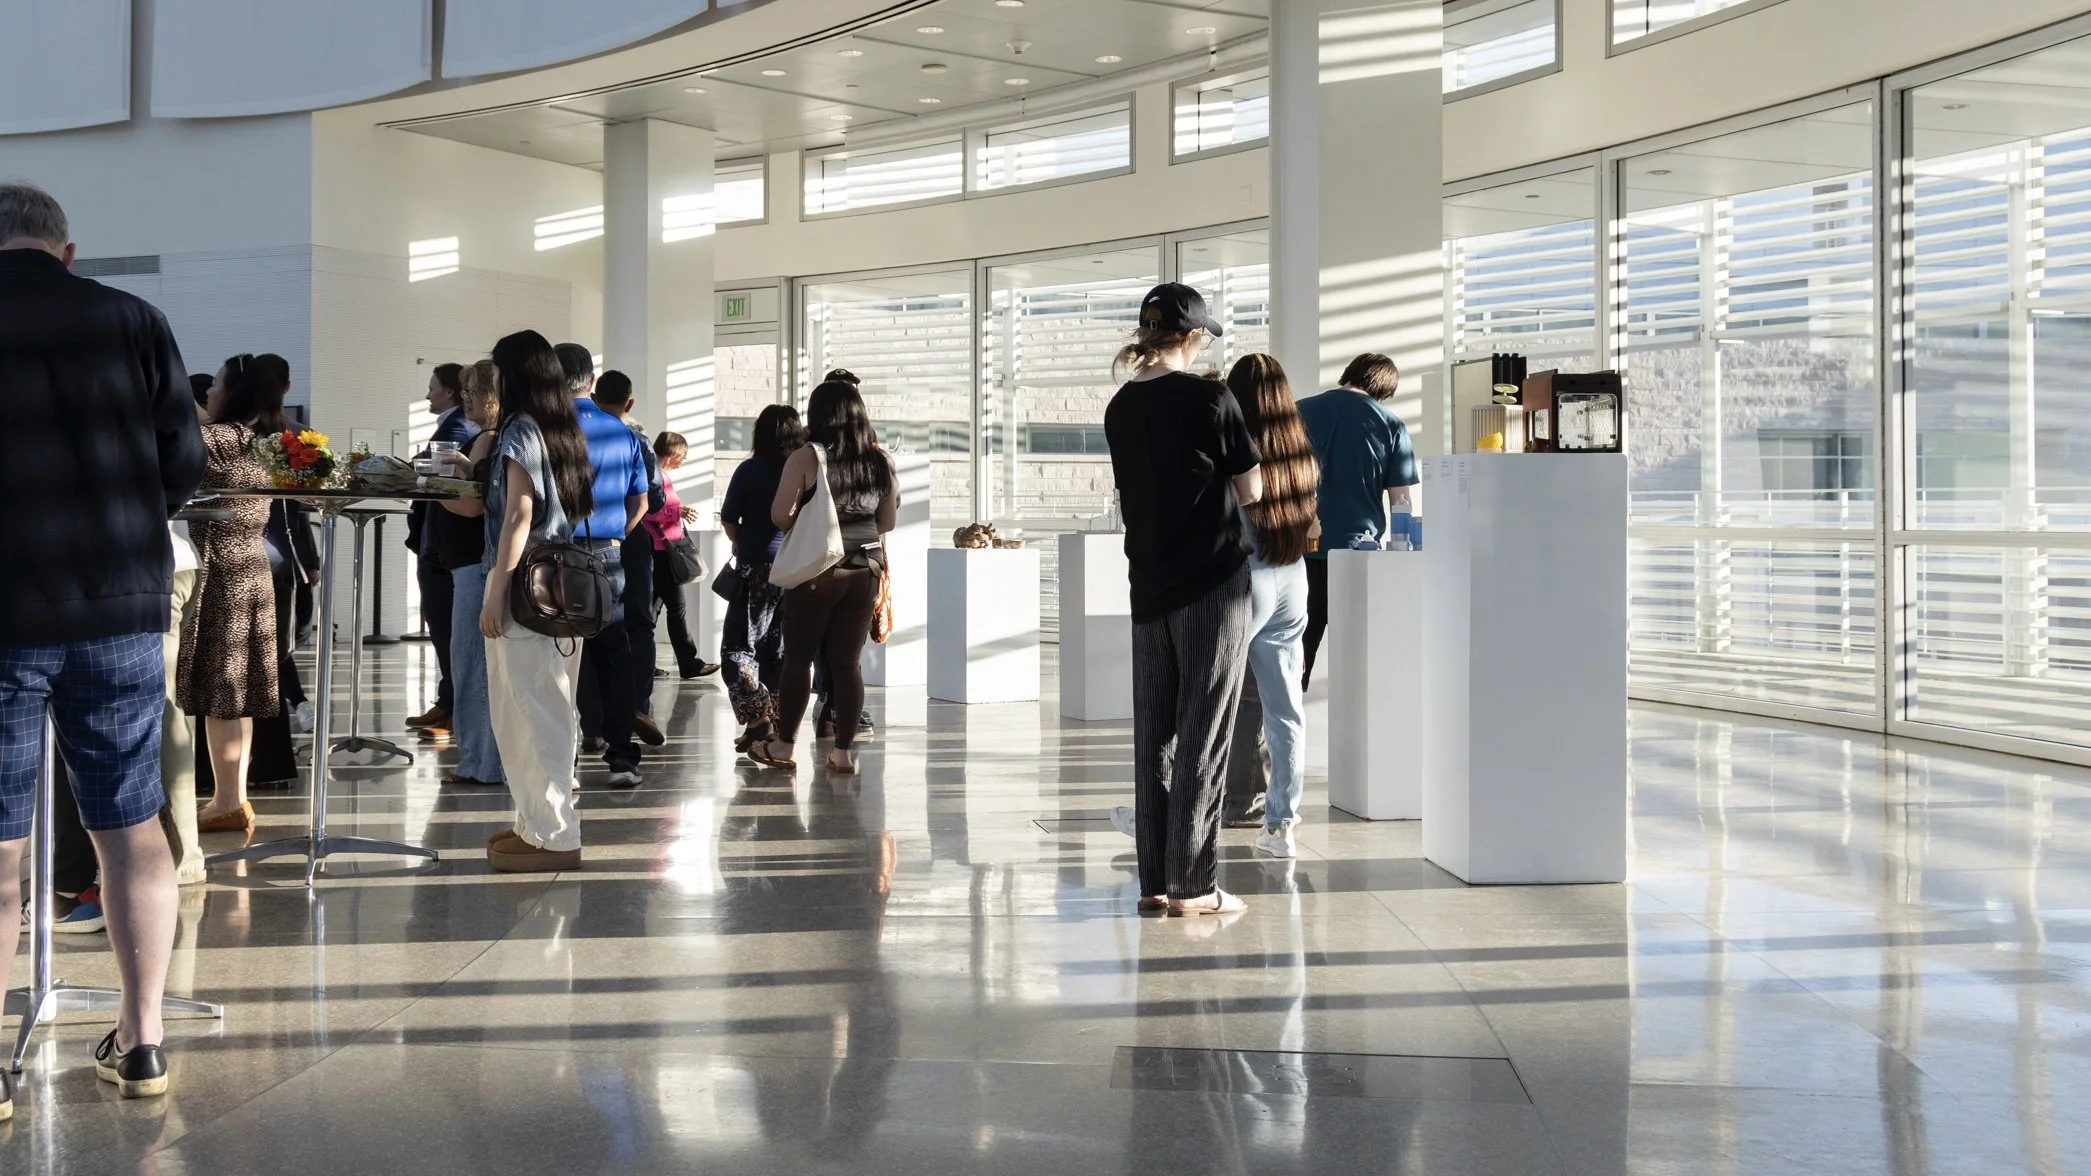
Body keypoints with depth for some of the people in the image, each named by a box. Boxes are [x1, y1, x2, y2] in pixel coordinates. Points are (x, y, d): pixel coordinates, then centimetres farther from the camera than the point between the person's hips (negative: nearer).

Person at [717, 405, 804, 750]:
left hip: (759, 567, -4)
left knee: (739, 645, 2)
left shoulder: (751, 470, -6)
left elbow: (728, 519, 1)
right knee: (781, 647, 14)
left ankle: (757, 718, -12)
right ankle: (779, 719, 17)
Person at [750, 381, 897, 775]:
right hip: (865, 570, 4)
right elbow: (889, 521, 11)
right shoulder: (880, 461, 4)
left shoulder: (806, 458, -8)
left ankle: (783, 746, 17)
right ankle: (843, 751, 9)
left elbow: (779, 516, -10)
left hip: (817, 570, -4)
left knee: (798, 657, 8)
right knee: (848, 662, 7)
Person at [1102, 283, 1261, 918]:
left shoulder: (1120, 408, 7)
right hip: (1214, 582, -5)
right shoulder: (1209, 399, -10)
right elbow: (1250, 491, -3)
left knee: (1153, 734, 9)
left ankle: (1154, 880, 12)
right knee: (1202, 734, -2)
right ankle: (1192, 885, -1)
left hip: (1149, 586, 6)